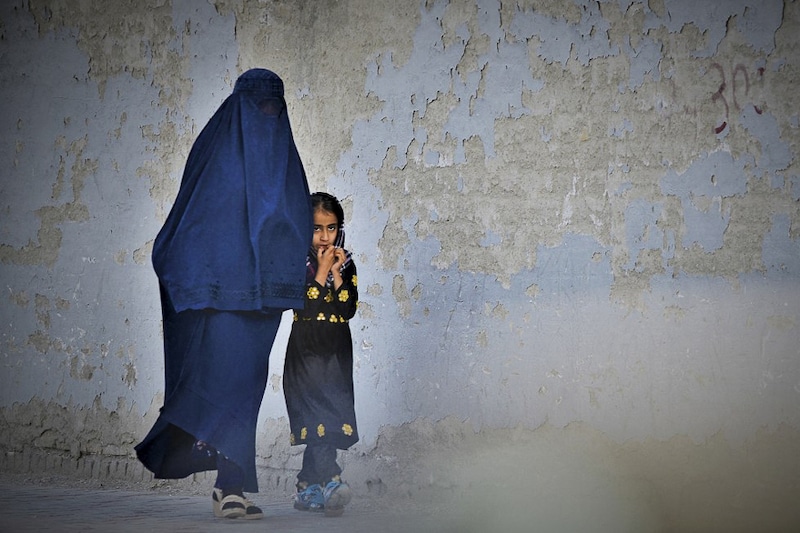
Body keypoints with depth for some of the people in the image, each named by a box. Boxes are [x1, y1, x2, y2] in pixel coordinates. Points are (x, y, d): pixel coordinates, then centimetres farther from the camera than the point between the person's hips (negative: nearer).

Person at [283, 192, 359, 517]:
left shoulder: (345, 264, 10)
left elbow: (349, 309, -2)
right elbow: (304, 307, -14)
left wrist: (337, 272, -9)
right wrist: (321, 270, -13)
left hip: (336, 354, 4)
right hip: (306, 352, -4)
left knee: (317, 423, 3)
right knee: (319, 416, -17)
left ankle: (307, 490, 10)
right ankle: (331, 483, -28)